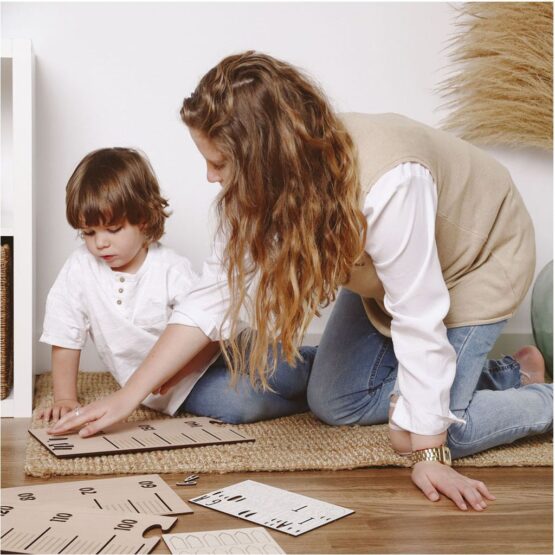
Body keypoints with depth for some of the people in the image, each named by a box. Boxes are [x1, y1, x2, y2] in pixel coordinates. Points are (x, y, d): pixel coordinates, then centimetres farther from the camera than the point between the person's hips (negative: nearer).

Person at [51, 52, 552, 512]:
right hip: (382, 269, 7)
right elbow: (216, 292, -16)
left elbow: (419, 320, -39)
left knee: (437, 431, -16)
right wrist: (127, 397, -16)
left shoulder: (388, 184, -44)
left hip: (476, 260, -7)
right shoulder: (265, 184, -22)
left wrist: (429, 454, -33)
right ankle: (498, 376, 18)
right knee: (332, 403, 4)